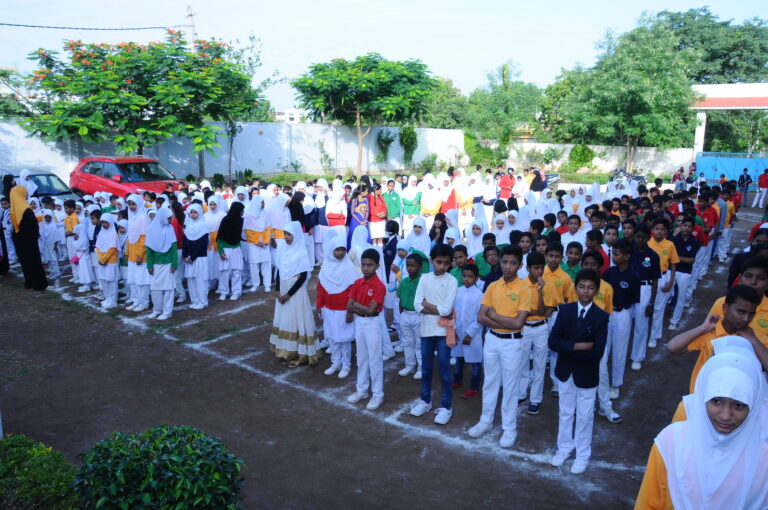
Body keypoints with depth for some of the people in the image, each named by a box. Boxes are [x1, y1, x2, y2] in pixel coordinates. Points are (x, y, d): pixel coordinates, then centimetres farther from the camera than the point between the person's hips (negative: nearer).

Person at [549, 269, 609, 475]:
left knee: (584, 416, 14)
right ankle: (564, 448, 38)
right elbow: (553, 342, -14)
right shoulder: (565, 310, -6)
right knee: (565, 413, 19)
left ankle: (582, 455, 32)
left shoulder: (601, 317, -14)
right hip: (565, 372, 3)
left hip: (587, 375, -2)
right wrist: (579, 346, -23)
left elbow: (597, 352, -21)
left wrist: (568, 350, -18)